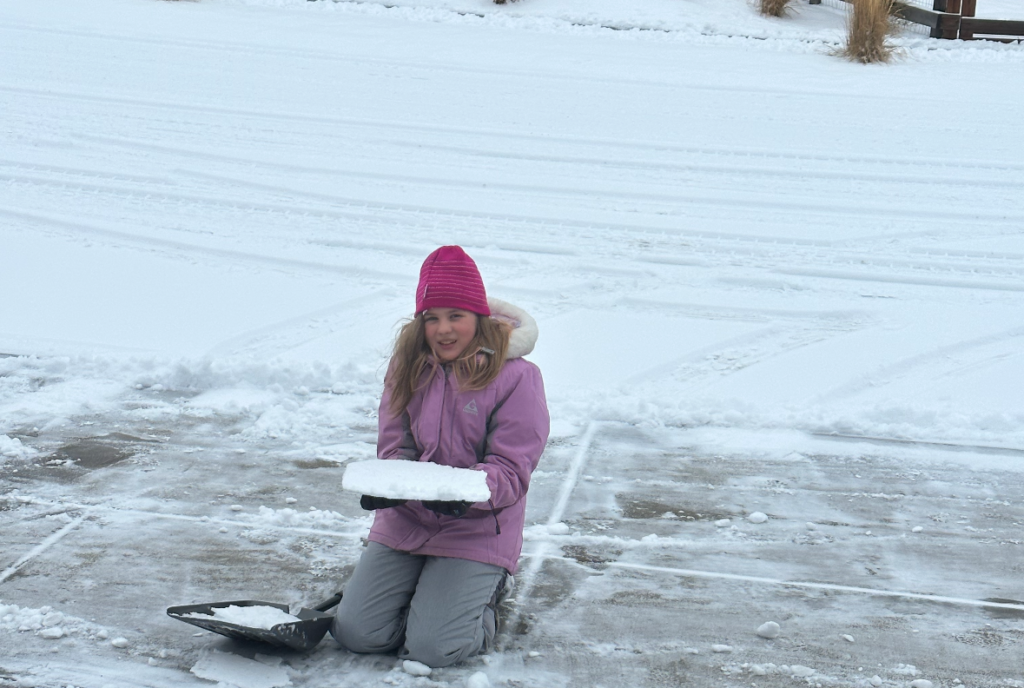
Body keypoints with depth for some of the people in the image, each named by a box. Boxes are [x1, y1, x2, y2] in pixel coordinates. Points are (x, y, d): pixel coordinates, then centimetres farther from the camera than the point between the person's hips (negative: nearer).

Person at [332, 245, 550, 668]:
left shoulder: (515, 376, -11)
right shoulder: (408, 364, 4)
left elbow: (511, 470, -13)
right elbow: (394, 445, 5)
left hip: (476, 531, -4)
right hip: (404, 522, 5)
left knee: (431, 648, -16)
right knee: (355, 633, -6)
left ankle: (485, 589, 15)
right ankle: (428, 588, 22)